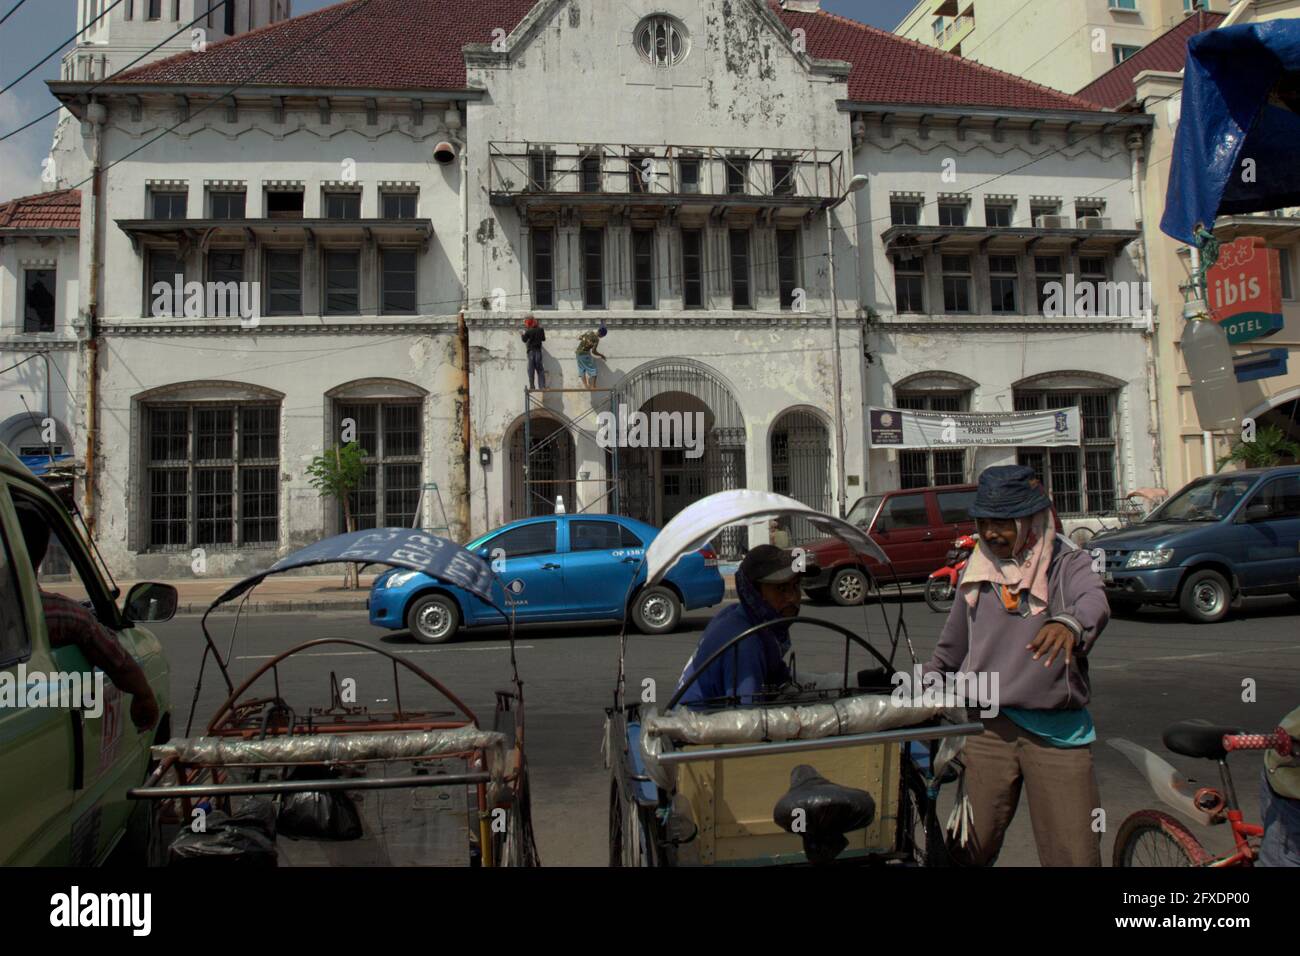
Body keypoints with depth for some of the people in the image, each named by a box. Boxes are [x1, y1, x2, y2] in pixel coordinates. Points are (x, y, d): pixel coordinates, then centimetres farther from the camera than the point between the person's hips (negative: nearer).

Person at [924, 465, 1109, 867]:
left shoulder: (1068, 563, -3)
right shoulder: (977, 573, 8)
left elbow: (1094, 601, -27)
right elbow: (950, 650, 20)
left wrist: (1070, 623, -48)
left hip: (1058, 730, -2)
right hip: (989, 727, 2)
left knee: (1075, 853, -1)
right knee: (970, 848, 2)